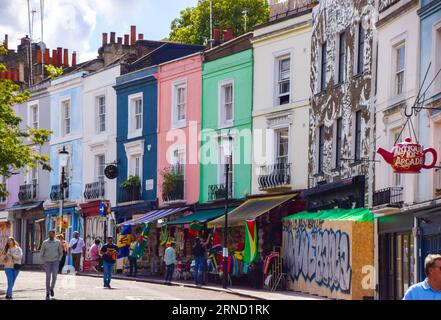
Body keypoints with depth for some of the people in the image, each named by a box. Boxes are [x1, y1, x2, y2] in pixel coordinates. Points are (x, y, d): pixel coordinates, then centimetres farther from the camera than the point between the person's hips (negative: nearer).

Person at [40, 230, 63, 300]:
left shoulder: (58, 242, 2)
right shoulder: (45, 242, -1)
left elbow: (61, 253, 10)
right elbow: (41, 253, 4)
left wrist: (58, 260, -1)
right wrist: (43, 262, -4)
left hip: (55, 262, 1)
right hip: (47, 262, -1)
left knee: (54, 276, -9)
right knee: (48, 277, -5)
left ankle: (51, 288, 19)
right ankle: (47, 293, 0)